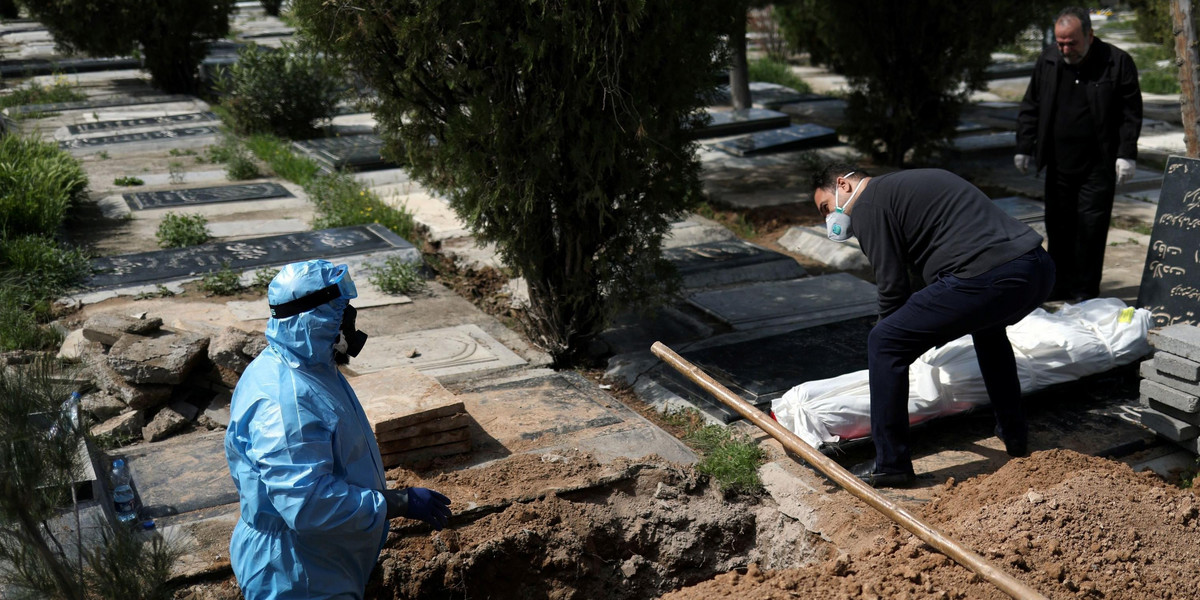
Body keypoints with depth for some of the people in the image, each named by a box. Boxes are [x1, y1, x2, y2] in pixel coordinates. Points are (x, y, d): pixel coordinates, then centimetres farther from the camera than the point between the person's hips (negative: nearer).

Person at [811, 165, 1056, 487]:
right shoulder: (918, 180, 32)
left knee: (884, 343, 0)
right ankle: (1014, 434, 44)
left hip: (987, 278, -10)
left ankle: (891, 464, 6)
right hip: (1040, 268, 10)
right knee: (987, 325, 40)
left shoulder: (867, 204, 4)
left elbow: (892, 288, 1)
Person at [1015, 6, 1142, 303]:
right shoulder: (1048, 61, 5)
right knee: (1057, 224, 8)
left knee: (1091, 227, -2)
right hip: (1058, 164, 4)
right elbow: (1030, 108, 12)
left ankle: (1085, 292, 8)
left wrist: (1126, 154, -9)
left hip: (1098, 166, -4)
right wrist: (1024, 147, 8)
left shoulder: (1118, 63, -6)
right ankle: (1059, 286, 21)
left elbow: (1131, 114, -3)